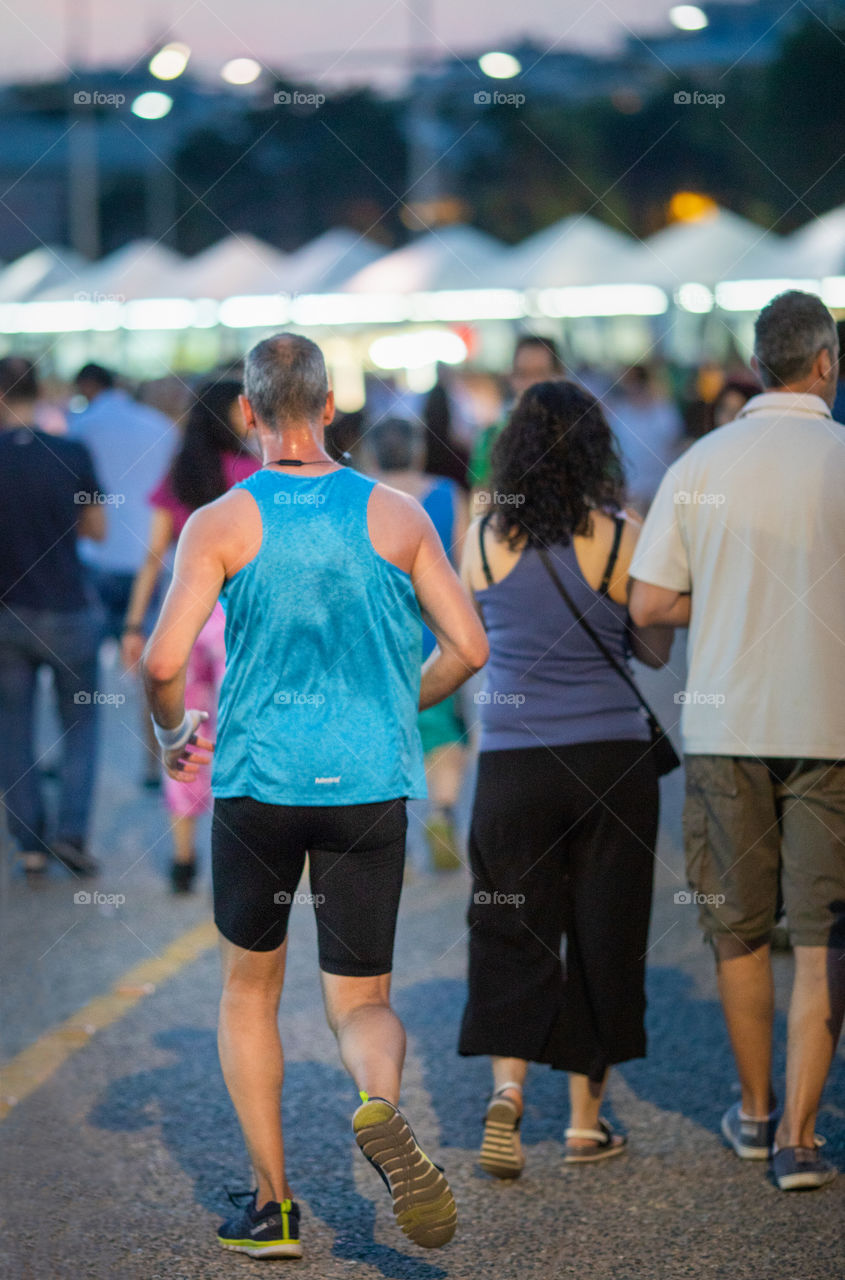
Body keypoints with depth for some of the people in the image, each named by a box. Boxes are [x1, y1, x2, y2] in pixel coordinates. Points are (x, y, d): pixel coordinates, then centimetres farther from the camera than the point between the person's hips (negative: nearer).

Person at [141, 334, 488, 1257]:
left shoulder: (221, 525, -5)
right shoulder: (396, 516, 1)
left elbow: (162, 664, -14)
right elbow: (467, 649, 1)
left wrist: (171, 735, 7)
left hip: (257, 779, -1)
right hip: (370, 783, 1)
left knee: (249, 990, 18)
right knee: (362, 1001, 9)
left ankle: (272, 1206, 14)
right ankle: (380, 1106, -26)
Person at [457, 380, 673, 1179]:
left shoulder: (484, 538, -3)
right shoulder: (621, 537, -7)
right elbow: (656, 649, 5)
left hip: (512, 762, 1)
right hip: (613, 759, -1)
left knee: (510, 934, 8)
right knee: (603, 935, 10)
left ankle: (507, 1085, -13)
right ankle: (586, 1119, 15)